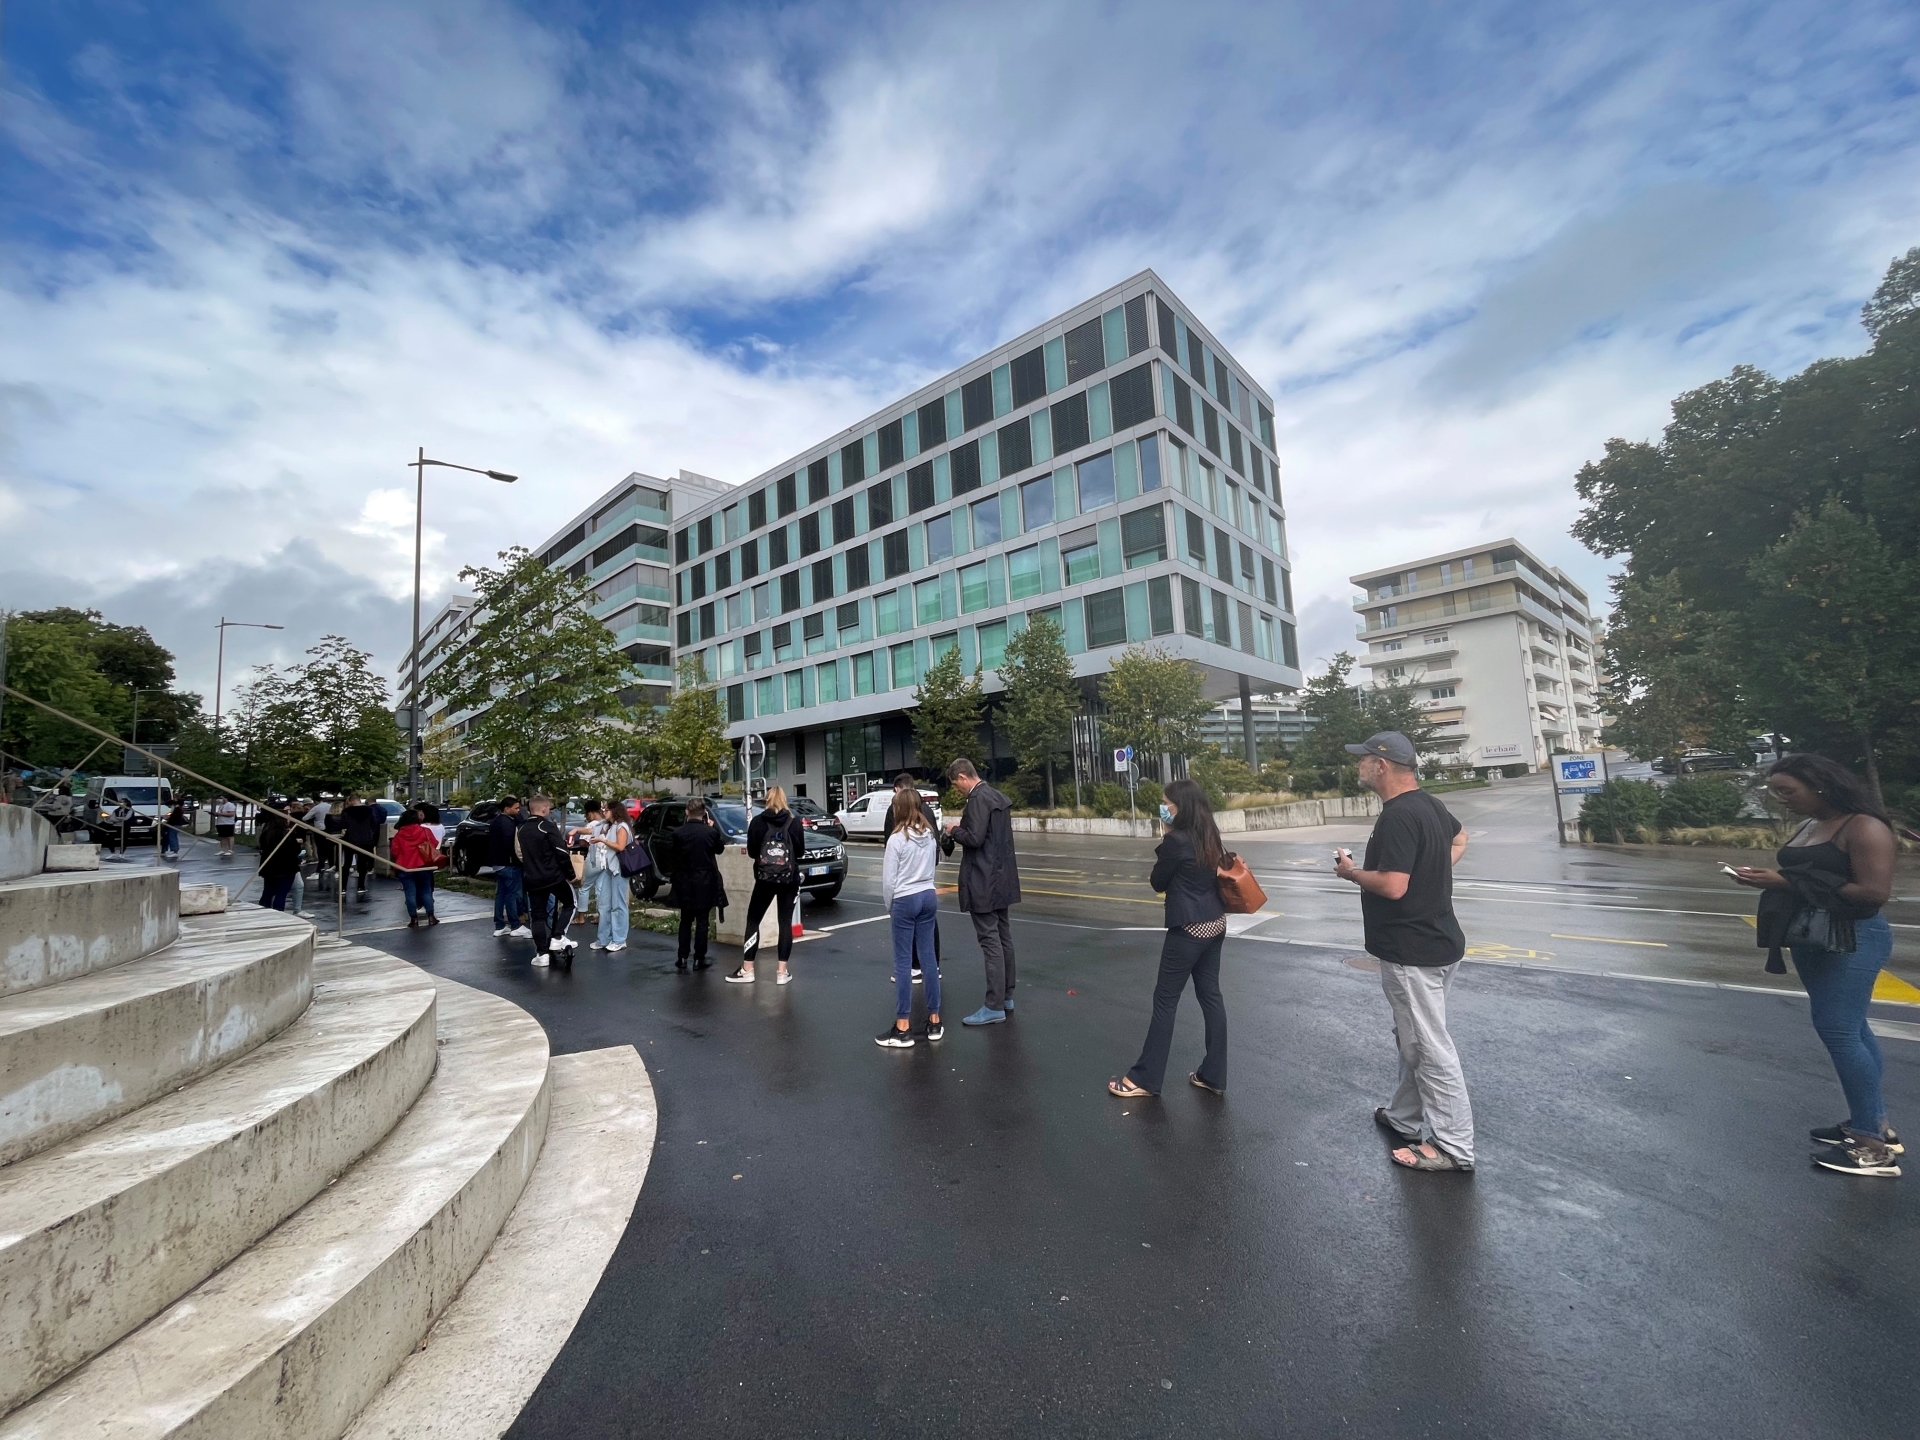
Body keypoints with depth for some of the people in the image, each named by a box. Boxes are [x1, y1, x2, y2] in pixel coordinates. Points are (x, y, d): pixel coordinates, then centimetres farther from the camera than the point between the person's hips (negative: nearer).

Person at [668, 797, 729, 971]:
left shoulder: (678, 833, -9)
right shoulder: (711, 832, -12)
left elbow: (675, 857, -1)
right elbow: (720, 849, 6)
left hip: (684, 881, 1)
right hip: (705, 880, -1)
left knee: (685, 920, 14)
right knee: (702, 920, 5)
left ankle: (682, 958, 15)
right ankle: (699, 959, 7)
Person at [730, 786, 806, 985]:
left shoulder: (757, 821, -3)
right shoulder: (795, 822, -2)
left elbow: (751, 852, 0)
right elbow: (800, 851, 0)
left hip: (765, 877, -1)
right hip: (789, 878, 1)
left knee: (753, 920, 11)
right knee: (785, 922, 7)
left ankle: (747, 970, 12)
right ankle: (783, 972, 6)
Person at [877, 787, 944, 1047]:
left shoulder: (897, 838, -14)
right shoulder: (929, 836, 5)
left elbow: (889, 879, -11)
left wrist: (889, 906, 3)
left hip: (905, 900, -6)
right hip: (929, 897, 6)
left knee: (903, 961, 0)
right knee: (928, 957, 11)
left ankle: (903, 1029, 6)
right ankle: (934, 1021, 18)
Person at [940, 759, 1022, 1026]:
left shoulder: (978, 799, -17)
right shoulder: (997, 796, 13)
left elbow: (974, 838, -24)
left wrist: (955, 829, -7)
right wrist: (961, 830, 13)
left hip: (983, 881, -10)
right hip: (1000, 877, 10)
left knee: (990, 941, -5)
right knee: (1002, 937, 14)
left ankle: (994, 1007, 1)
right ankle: (1006, 997, 24)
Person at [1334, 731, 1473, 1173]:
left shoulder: (1397, 817, -24)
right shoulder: (1428, 804, 8)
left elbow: (1393, 886, -29)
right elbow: (1459, 840, 28)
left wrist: (1351, 871, -12)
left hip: (1412, 951, -10)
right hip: (1434, 940, 10)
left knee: (1431, 1048, 3)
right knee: (1413, 1039, 21)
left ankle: (1454, 1148, 16)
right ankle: (1406, 1119, 35)